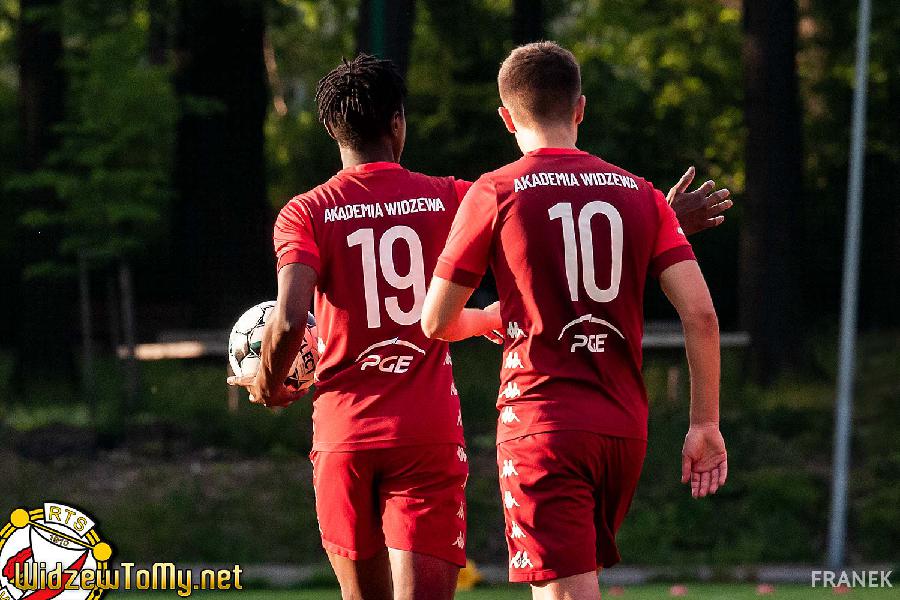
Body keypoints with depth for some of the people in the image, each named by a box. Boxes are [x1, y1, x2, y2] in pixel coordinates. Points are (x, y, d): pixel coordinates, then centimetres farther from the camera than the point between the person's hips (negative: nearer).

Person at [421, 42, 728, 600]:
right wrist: (706, 424, 7)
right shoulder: (638, 193, 8)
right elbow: (701, 313, 0)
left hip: (541, 423, -5)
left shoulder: (495, 193, -2)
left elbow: (436, 323, 3)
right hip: (625, 427, 5)